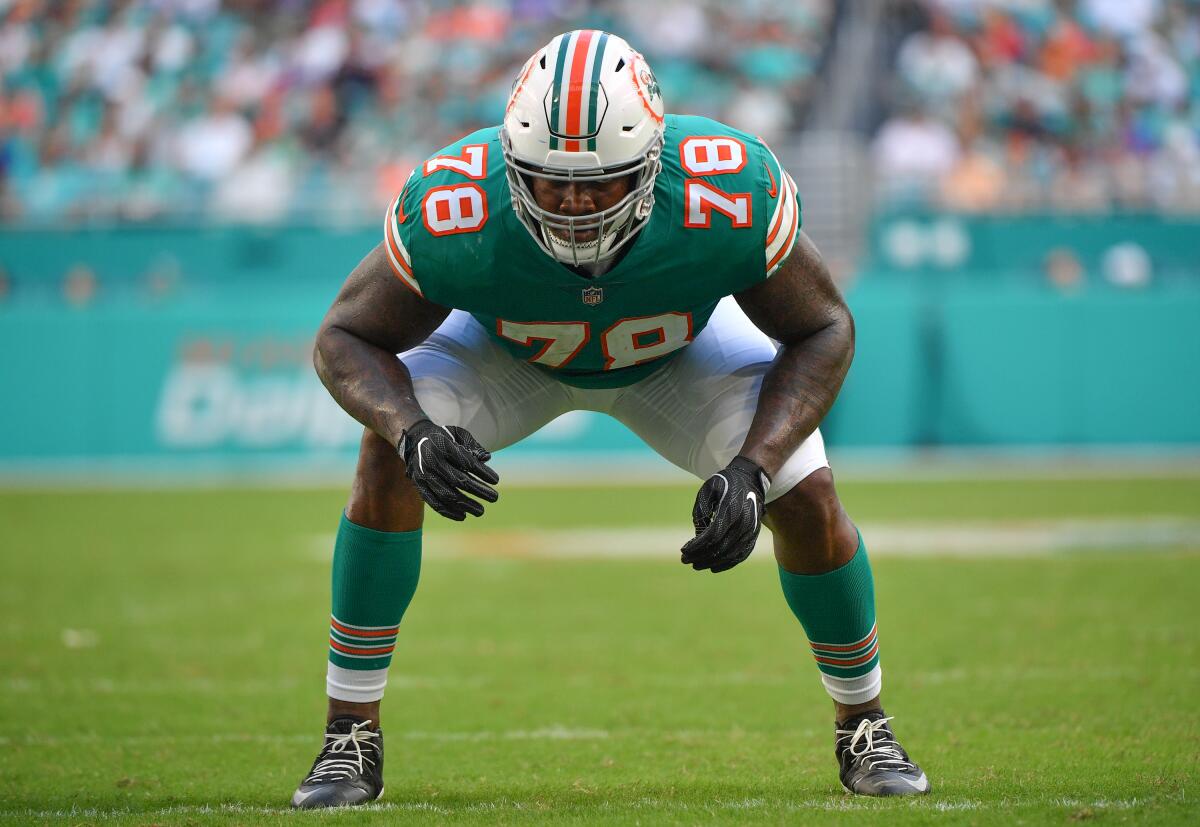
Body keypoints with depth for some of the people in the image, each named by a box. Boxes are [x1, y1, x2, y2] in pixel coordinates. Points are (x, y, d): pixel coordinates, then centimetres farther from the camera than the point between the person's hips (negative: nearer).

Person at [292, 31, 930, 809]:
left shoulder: (731, 198, -42)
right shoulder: (454, 215, -41)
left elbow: (821, 332, -24)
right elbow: (348, 338, -25)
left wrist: (753, 468, -38)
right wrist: (412, 432, -46)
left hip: (679, 348, 0)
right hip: (506, 346, 0)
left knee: (808, 500, -14)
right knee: (389, 459, -24)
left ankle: (863, 724, 13)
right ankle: (352, 737, -10)